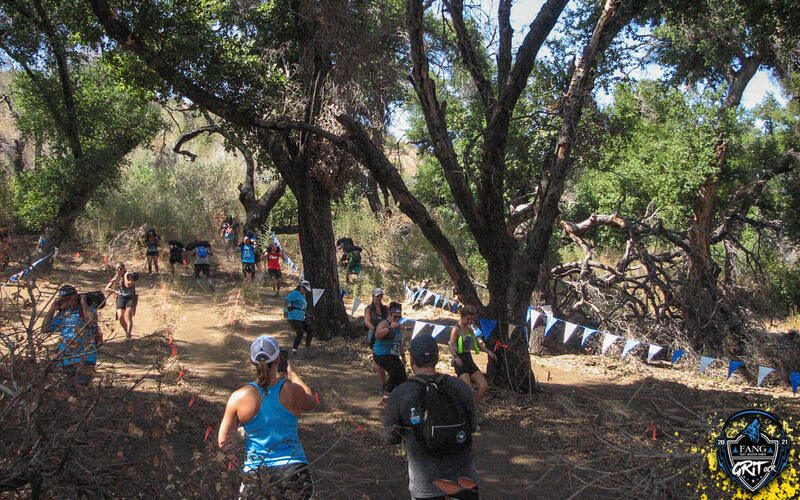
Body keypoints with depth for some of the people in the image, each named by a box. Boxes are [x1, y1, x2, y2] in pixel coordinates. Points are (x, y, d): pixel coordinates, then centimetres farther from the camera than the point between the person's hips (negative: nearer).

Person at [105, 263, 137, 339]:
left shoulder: (130, 276, -4)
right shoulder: (116, 278, 9)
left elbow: (128, 285, -22)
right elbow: (107, 288, 14)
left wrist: (125, 276, -13)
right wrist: (115, 291, 0)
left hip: (130, 298, -4)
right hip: (121, 298, 4)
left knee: (128, 316, -21)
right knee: (120, 317, -10)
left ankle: (128, 334, -26)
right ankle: (126, 331, 14)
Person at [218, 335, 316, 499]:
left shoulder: (239, 397, -6)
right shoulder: (293, 392, -6)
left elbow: (223, 444, -1)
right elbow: (311, 401, 21)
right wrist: (292, 373, 32)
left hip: (256, 475, 0)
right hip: (295, 472, 0)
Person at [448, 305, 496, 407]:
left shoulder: (469, 329, 17)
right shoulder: (456, 329, -6)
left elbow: (478, 344, 24)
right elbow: (451, 346, -15)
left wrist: (488, 351, 7)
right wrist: (456, 357, -32)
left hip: (469, 360, 8)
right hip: (460, 361, -8)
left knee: (484, 386, 0)